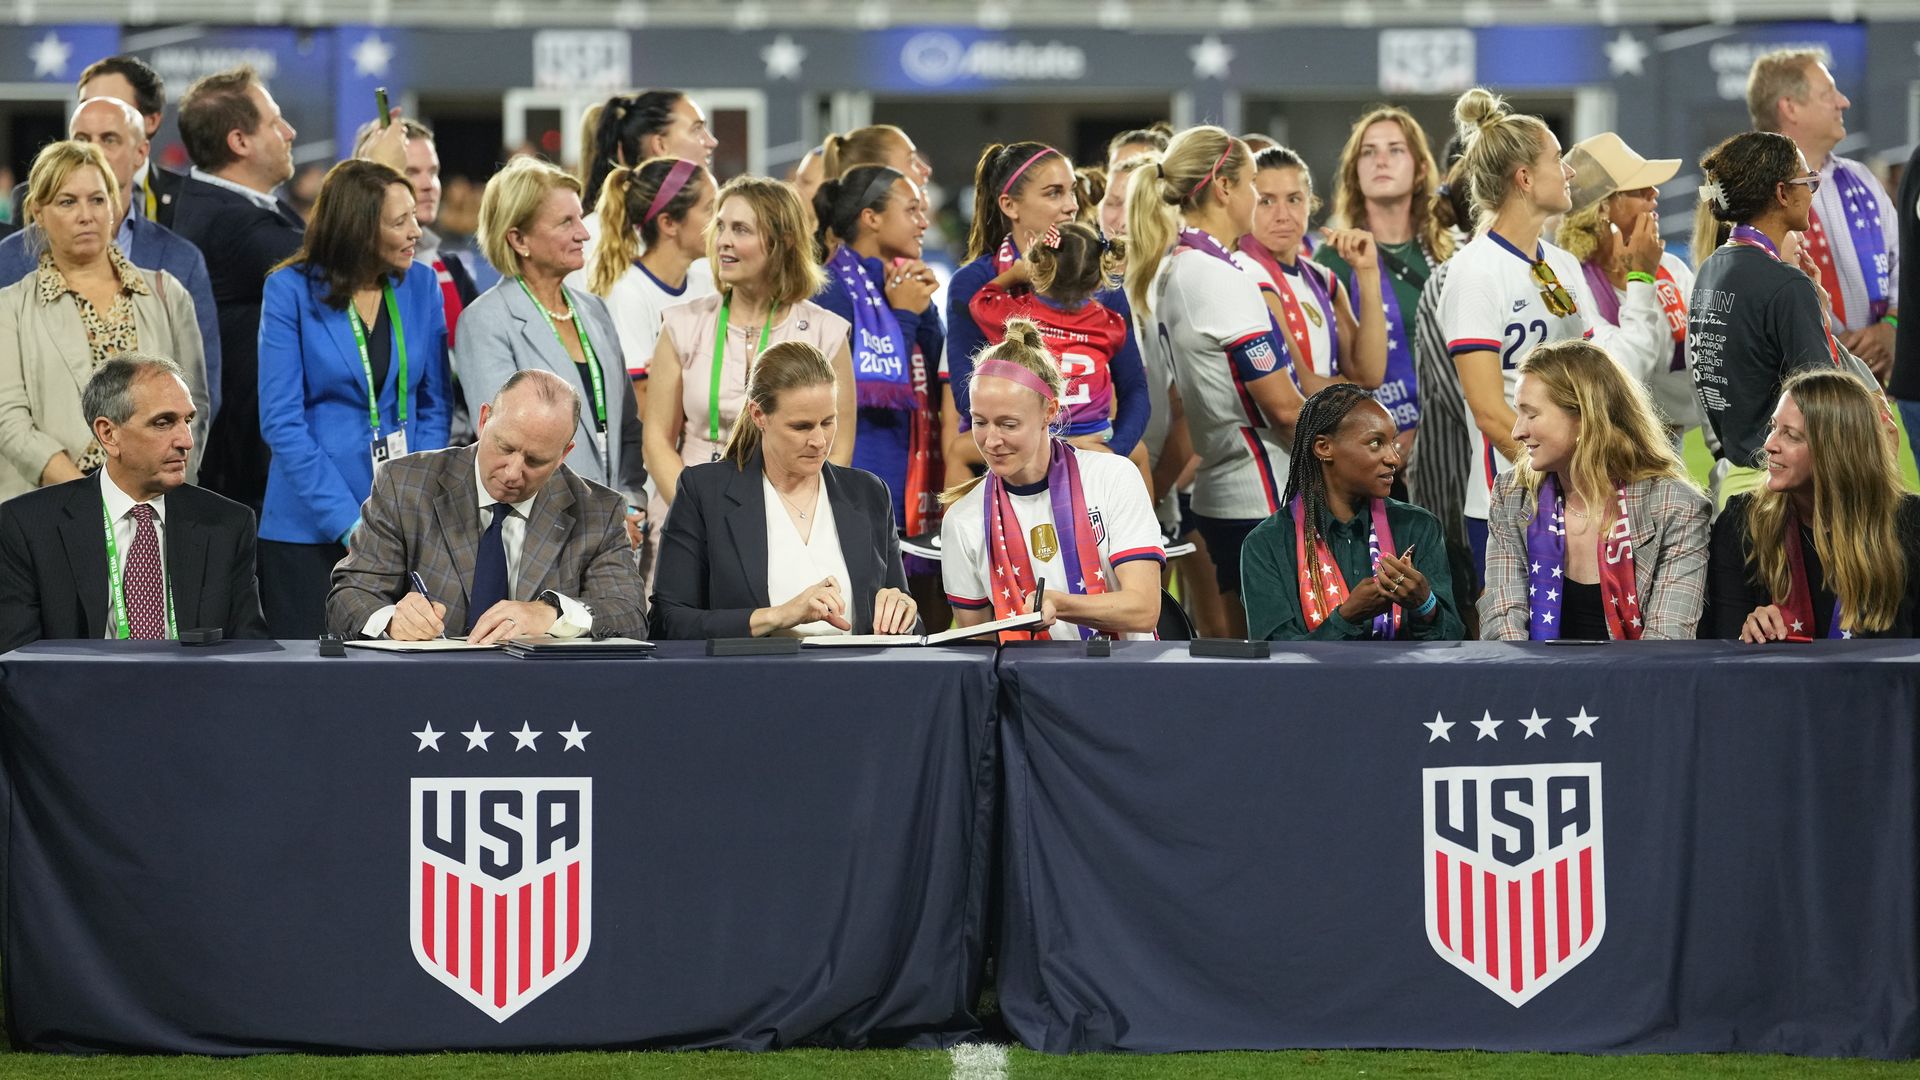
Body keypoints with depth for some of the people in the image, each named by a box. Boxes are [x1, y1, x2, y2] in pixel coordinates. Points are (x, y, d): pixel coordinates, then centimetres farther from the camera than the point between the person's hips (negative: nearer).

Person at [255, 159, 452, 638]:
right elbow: (281, 420, -9)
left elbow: (434, 405, 9)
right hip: (310, 526, -3)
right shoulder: (291, 290, -5)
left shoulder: (420, 285, 6)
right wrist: (347, 519, -15)